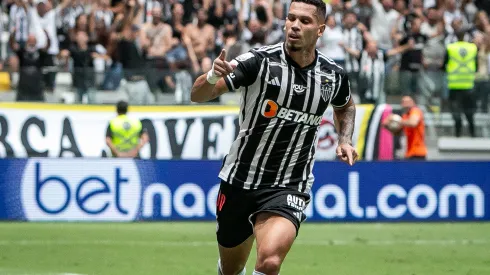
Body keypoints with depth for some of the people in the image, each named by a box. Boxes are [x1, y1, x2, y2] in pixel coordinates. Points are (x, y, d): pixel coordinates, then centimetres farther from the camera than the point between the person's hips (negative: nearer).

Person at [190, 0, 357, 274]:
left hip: (288, 189, 0)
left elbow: (346, 106, 24)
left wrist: (345, 140, 5)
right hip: (239, 180, 0)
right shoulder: (260, 61, -13)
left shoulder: (334, 75, -2)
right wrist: (213, 76, -42)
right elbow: (198, 95, -20)